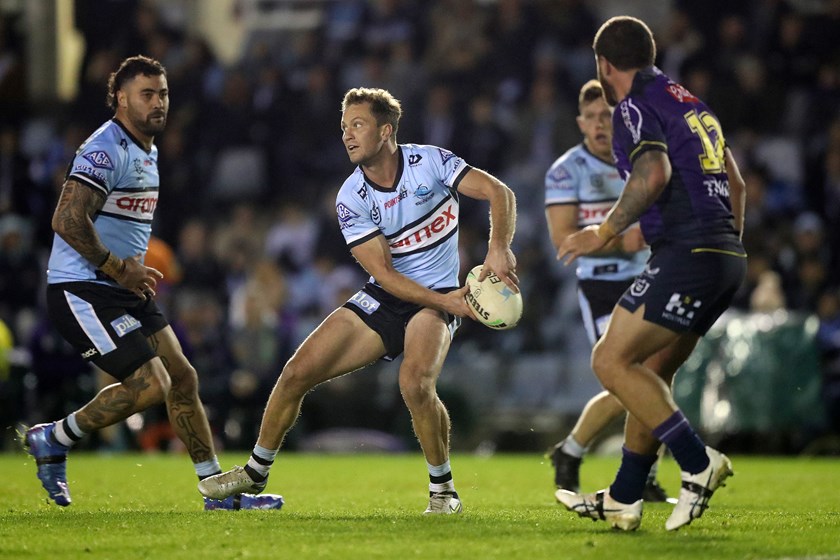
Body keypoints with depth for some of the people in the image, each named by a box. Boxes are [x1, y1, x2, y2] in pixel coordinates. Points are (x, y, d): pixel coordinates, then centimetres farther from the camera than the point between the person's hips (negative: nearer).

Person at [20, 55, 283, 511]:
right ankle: (53, 439, 3)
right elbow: (67, 220, -26)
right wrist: (117, 268, -17)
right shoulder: (106, 149, -16)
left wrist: (135, 270, 11)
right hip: (82, 292, -10)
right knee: (151, 385, -15)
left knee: (183, 379, 6)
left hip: (123, 290, 10)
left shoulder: (147, 153, 16)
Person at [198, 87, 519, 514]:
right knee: (297, 372, -4)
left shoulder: (430, 162, -12)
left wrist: (498, 249, -30)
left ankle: (442, 489, -8)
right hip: (382, 299, 3)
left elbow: (499, 192, -13)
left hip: (437, 299, -3)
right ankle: (256, 471, 17)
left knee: (415, 385, -31)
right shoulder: (351, 199, -8)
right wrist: (445, 302, -23)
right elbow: (383, 272, -12)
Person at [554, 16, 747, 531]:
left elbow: (654, 174, -23)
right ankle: (622, 501, 17)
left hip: (687, 253, -9)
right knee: (653, 372, 15)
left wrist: (605, 232, -18)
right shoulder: (690, 103, 21)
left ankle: (699, 462, -13)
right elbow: (736, 184, 26)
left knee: (611, 360, -7)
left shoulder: (635, 106, -6)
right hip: (726, 256, 9)